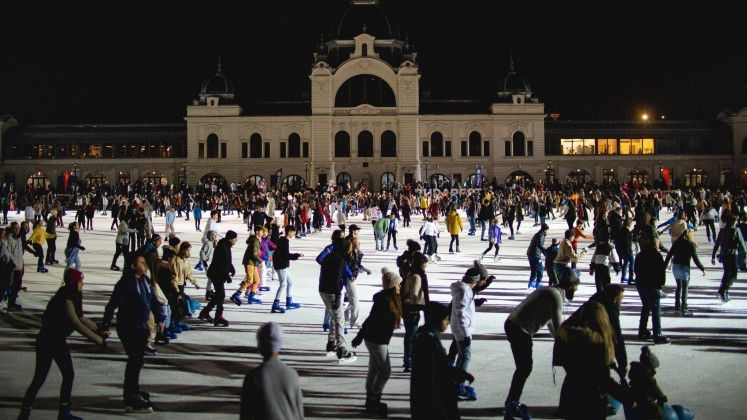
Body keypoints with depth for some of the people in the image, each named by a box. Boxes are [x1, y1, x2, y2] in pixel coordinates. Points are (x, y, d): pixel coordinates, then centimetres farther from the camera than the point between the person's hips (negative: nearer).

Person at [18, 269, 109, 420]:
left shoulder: (73, 295, 6)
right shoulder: (65, 297, -22)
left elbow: (81, 317, 19)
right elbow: (76, 323, -26)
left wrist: (98, 330, 11)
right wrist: (98, 339, -24)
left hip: (59, 340, 9)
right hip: (47, 341, -9)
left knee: (69, 374, 8)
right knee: (40, 378, -5)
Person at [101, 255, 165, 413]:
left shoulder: (145, 280, 8)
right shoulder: (125, 283, -19)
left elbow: (154, 300, 20)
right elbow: (112, 305, -21)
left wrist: (159, 318, 21)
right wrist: (105, 326, -24)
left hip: (142, 328, 8)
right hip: (128, 329, -8)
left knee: (137, 360, 16)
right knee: (135, 361, -12)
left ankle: (132, 391, 31)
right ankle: (132, 400, -9)